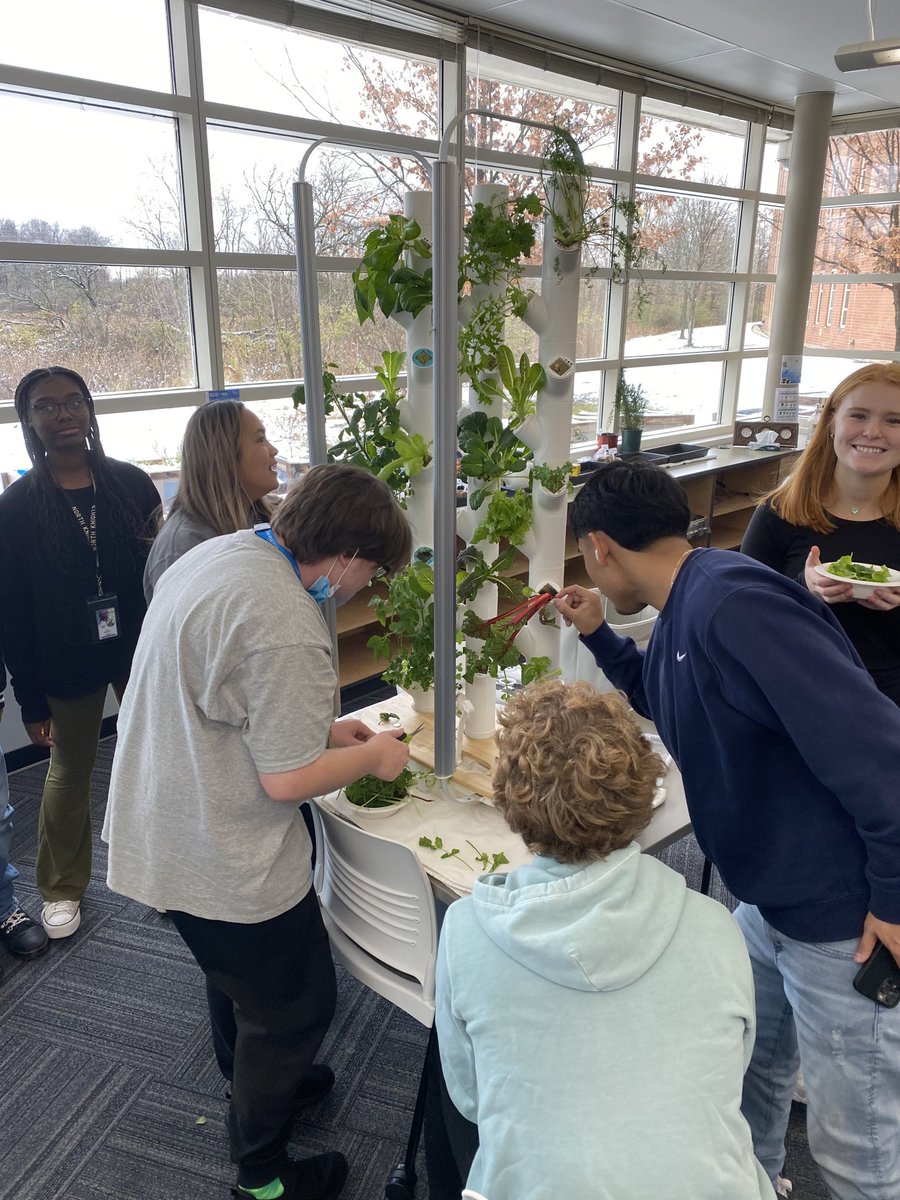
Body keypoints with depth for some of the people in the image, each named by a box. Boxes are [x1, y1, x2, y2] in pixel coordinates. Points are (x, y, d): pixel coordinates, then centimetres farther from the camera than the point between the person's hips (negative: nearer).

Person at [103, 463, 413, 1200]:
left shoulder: (214, 554, 1)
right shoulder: (285, 624, -31)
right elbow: (287, 779, -26)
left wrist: (322, 728, 8)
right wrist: (372, 756, -8)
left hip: (163, 830, 10)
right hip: (223, 858, -10)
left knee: (236, 972, 32)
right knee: (297, 1005, 14)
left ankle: (256, 1082, 58)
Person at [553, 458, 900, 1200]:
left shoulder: (731, 601, -28)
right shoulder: (685, 612, 5)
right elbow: (669, 704, 25)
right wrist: (598, 636, 14)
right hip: (771, 897, 9)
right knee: (750, 1063, 27)